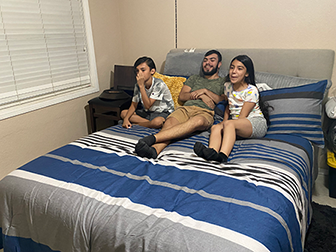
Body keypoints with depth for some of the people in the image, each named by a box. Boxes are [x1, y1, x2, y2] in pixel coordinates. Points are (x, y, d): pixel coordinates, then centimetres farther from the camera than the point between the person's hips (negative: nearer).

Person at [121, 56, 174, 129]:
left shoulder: (159, 84, -23)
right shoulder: (138, 85, -4)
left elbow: (147, 105, -27)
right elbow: (134, 105, 0)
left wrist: (141, 86, -31)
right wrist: (126, 118, -18)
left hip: (163, 113, -6)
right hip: (148, 112, 7)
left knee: (158, 121, -42)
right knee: (123, 113, -4)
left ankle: (136, 122, -12)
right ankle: (150, 123, -14)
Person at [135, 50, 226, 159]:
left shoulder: (224, 82, 24)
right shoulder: (194, 78, 32)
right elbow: (181, 96, 17)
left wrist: (206, 91, 3)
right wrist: (200, 95, 3)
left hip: (205, 112, -3)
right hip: (186, 108, 3)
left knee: (197, 121, -42)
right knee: (170, 122, -34)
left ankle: (153, 138, -56)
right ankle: (154, 149, -60)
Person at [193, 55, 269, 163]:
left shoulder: (251, 91, -10)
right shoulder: (227, 86, 8)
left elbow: (242, 117, -12)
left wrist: (226, 123, -14)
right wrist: (224, 121, 8)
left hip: (257, 123, -5)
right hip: (235, 123, 5)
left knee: (229, 124, -37)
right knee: (215, 127, -26)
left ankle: (222, 155, -61)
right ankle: (212, 151, -56)